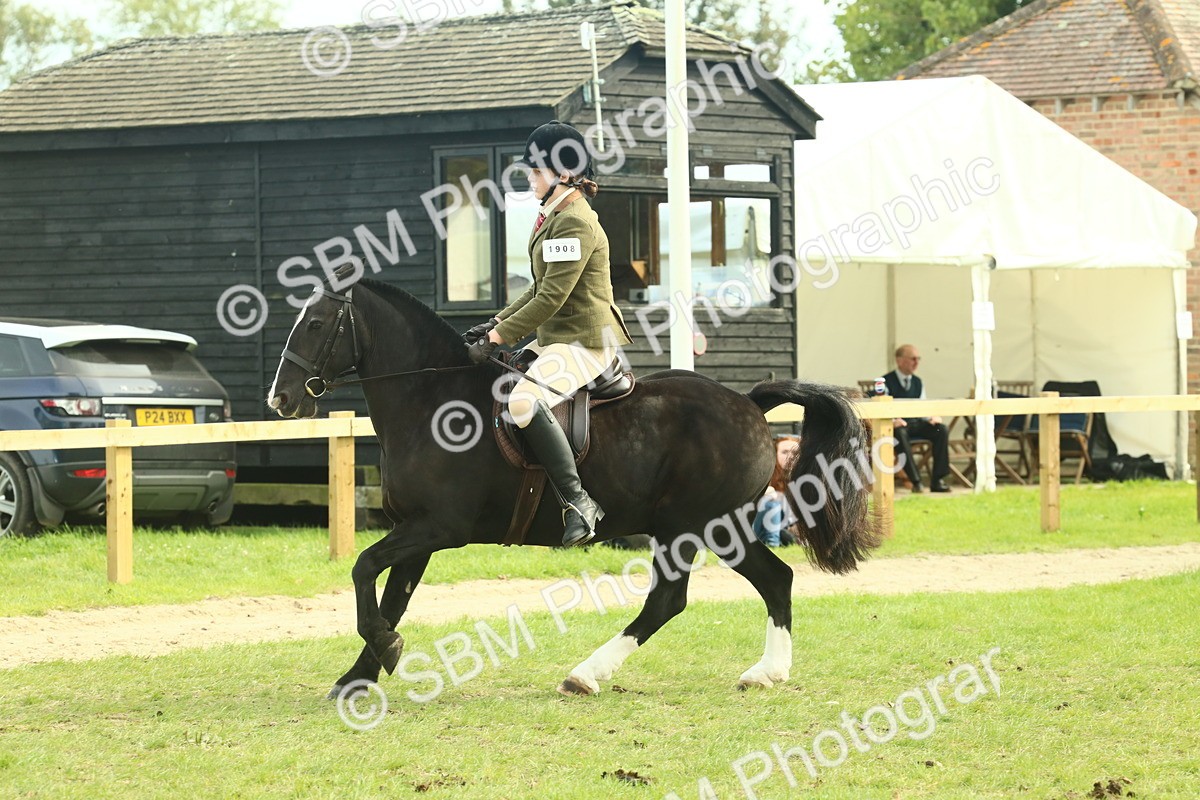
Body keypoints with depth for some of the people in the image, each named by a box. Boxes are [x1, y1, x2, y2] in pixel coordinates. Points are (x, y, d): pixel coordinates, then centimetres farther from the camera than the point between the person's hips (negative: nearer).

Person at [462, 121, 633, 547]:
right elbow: (542, 289, 24)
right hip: (556, 339, 12)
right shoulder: (556, 218, 17)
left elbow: (551, 298, -22)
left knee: (524, 400, -33)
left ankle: (577, 502, -30)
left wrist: (498, 337, -19)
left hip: (586, 342, -12)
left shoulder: (575, 223, -17)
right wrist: (497, 323, 13)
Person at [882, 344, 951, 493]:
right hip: (897, 424, -6)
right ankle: (915, 481, -40)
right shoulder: (887, 381, -1)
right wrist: (893, 421, -27)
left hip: (915, 423, 6)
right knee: (900, 433, -40)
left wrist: (932, 417, -4)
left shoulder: (917, 382, 18)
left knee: (941, 430, -20)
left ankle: (938, 480, -21)